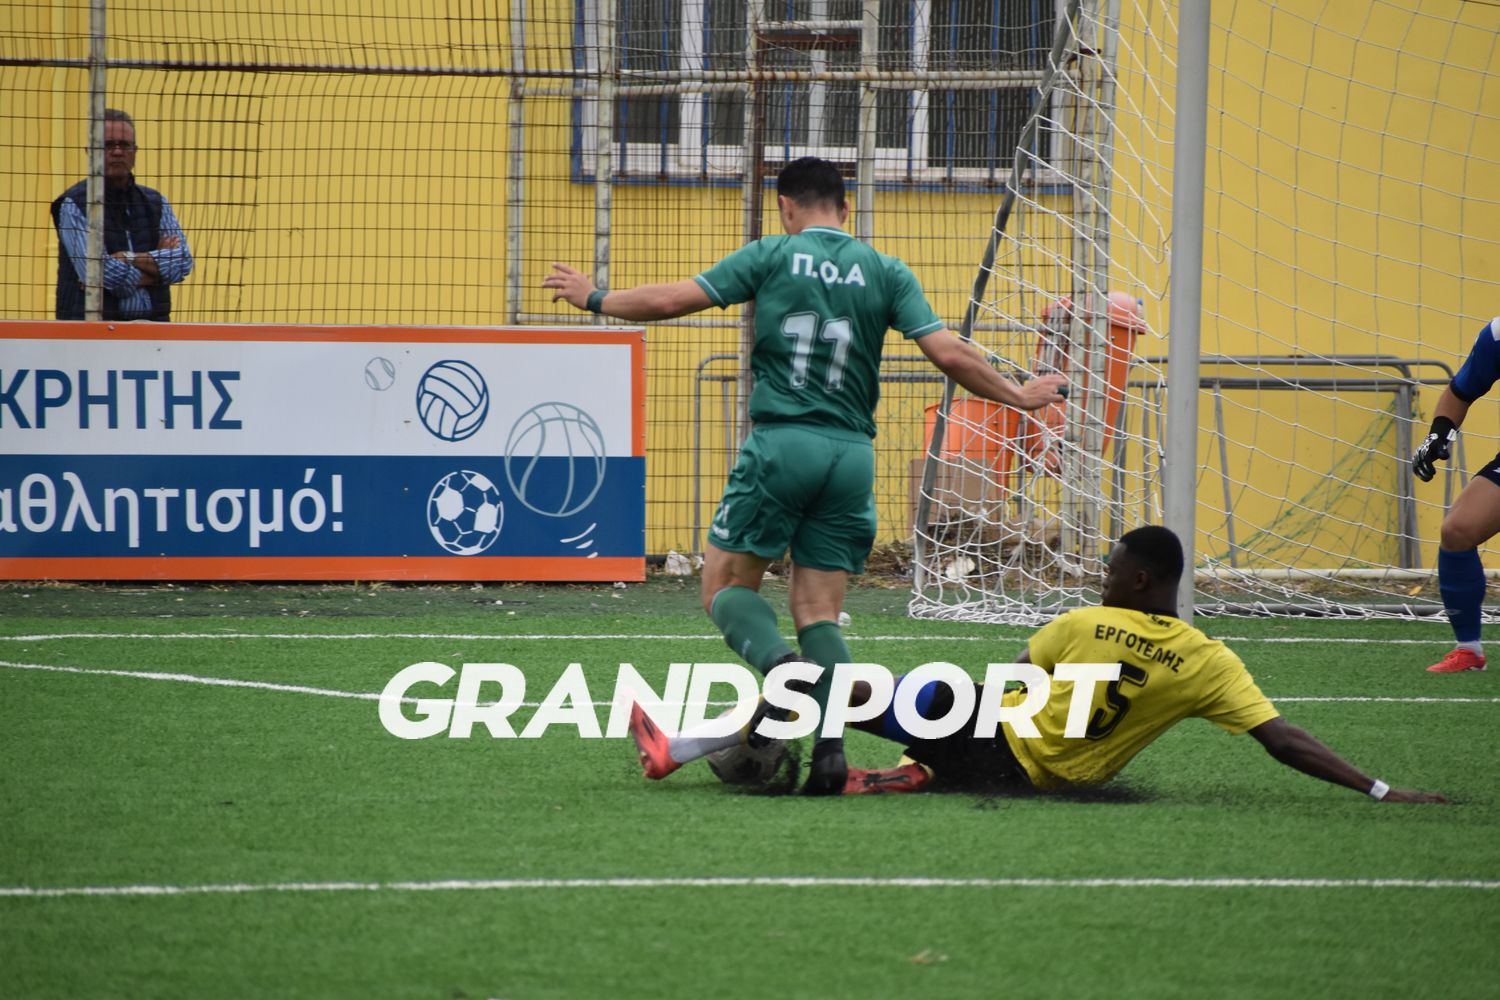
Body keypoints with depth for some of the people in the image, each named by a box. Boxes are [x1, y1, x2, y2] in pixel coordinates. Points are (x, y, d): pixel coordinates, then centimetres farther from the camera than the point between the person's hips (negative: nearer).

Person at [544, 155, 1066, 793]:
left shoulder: (772, 257, 3)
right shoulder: (885, 273, 9)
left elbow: (670, 301, 4)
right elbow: (948, 354, 3)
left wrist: (594, 298, 21)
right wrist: (1019, 396, 18)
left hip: (782, 444, -3)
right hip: (852, 454, 3)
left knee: (726, 584, 5)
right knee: (819, 609, 6)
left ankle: (782, 667, -26)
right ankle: (830, 748, -12)